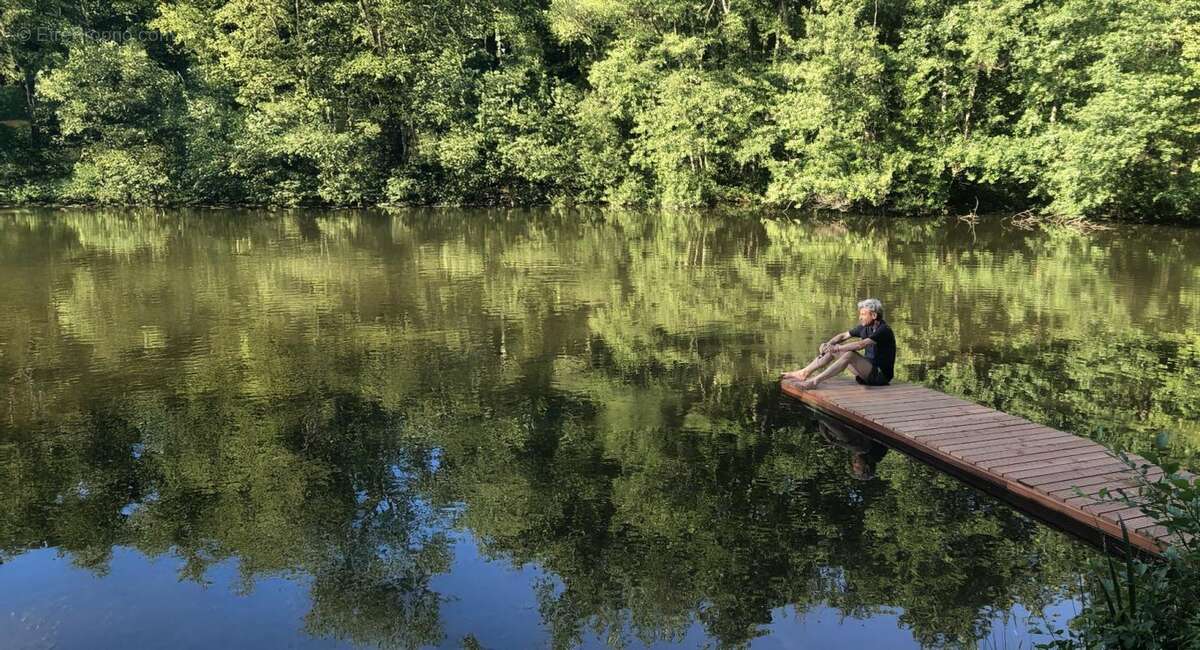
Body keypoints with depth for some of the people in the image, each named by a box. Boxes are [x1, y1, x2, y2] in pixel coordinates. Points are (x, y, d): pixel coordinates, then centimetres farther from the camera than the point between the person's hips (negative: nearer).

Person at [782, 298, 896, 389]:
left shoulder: (884, 330, -19)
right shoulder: (864, 327, 7)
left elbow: (861, 345, -30)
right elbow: (843, 336, 13)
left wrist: (837, 348, -23)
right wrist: (827, 344, -5)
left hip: (881, 375, -9)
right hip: (869, 369, 9)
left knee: (850, 354, -31)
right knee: (833, 350, 1)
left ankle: (815, 381, -33)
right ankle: (804, 373, -2)